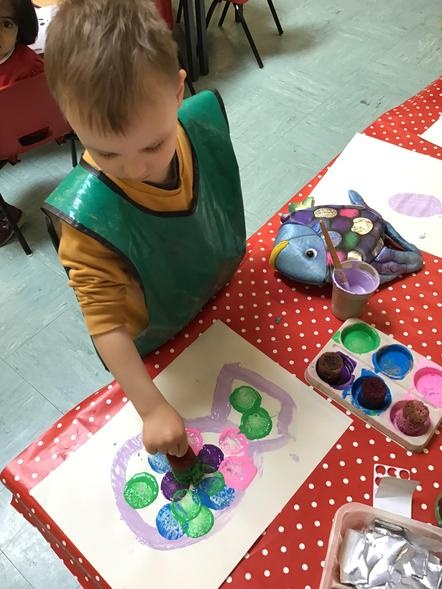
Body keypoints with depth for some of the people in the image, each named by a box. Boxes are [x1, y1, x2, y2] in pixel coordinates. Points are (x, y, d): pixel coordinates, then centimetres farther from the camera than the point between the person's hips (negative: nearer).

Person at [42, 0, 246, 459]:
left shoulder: (204, 122, -25)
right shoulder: (88, 215, -37)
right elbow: (106, 321, -30)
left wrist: (236, 260, 9)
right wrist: (152, 408, -31)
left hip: (228, 297, 4)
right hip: (158, 350, -4)